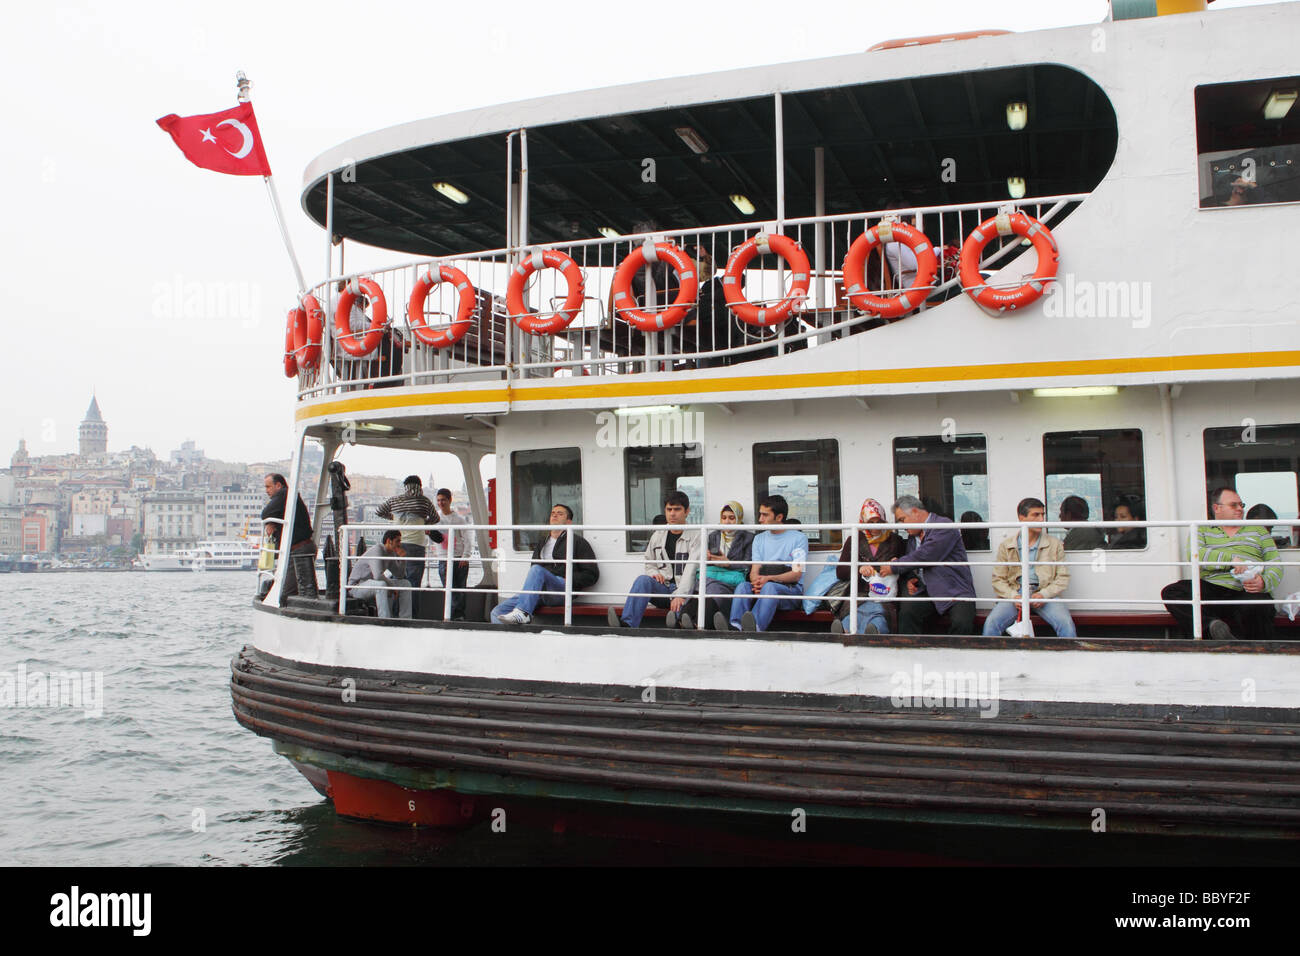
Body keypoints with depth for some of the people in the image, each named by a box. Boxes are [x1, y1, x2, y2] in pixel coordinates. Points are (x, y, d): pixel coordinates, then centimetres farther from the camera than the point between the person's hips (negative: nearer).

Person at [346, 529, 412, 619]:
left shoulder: (391, 553, 4)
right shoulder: (377, 551, -25)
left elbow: (399, 576, 8)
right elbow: (378, 576, -38)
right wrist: (392, 586, -23)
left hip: (373, 584, 9)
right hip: (357, 587, -9)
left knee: (406, 584, 2)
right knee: (381, 584, -39)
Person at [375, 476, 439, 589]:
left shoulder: (394, 500, 7)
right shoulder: (424, 501, 0)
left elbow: (378, 511, 19)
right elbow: (435, 519, 13)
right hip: (416, 544, -3)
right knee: (414, 582, -4)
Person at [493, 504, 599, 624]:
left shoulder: (577, 541, 13)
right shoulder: (542, 543, 32)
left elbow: (592, 574, 6)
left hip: (562, 590, -6)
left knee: (537, 569, -35)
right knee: (497, 612, -14)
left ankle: (522, 612, -46)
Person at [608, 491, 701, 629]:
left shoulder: (695, 536, -1)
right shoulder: (657, 536, 16)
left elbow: (691, 568, -13)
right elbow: (649, 563, 25)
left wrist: (680, 595, -27)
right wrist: (654, 573, -2)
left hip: (684, 589, -3)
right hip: (662, 587, 3)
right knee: (643, 580, -28)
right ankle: (627, 625, -44)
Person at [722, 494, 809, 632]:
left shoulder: (799, 538, 5)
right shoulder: (759, 538, 20)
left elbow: (796, 574, -5)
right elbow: (754, 570, 9)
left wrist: (769, 578, -19)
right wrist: (757, 582, -16)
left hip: (791, 589, -4)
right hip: (762, 589, 4)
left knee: (769, 587, -37)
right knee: (743, 586, -28)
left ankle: (756, 627, -60)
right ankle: (736, 628, -51)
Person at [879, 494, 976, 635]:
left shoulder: (944, 526, -9)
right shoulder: (912, 535, 17)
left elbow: (925, 556, -19)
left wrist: (894, 567, -10)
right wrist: (911, 580, 7)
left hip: (956, 592, -6)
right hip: (928, 592, 6)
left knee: (961, 623, -31)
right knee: (906, 612, -23)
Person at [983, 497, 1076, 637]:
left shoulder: (1054, 544, 12)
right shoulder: (1006, 545, 10)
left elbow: (1063, 577, 7)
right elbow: (998, 579, 8)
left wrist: (1044, 594, -11)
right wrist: (1013, 596, -12)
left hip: (1044, 595, 0)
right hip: (1015, 594, 0)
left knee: (1066, 624, -28)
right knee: (991, 623, -26)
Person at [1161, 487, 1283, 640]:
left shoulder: (1258, 530, 27)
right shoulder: (1201, 530, 22)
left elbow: (1276, 566, 17)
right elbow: (1194, 555, -1)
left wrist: (1264, 582, -8)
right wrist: (1231, 559, -14)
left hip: (1246, 593, 0)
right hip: (1210, 590, 0)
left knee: (1259, 607, -39)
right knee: (1170, 592, -29)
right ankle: (1212, 625, -43)